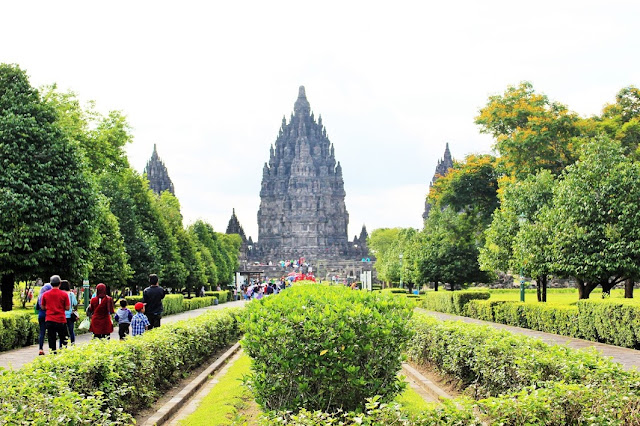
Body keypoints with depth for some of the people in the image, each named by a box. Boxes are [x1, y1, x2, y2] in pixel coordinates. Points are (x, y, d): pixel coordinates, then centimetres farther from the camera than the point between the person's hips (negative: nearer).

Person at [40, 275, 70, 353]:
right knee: (63, 339, 10)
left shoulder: (45, 294, 0)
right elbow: (67, 308, -5)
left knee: (52, 340, 4)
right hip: (61, 320, -2)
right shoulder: (64, 294, -6)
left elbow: (43, 307, 8)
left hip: (49, 320, 2)